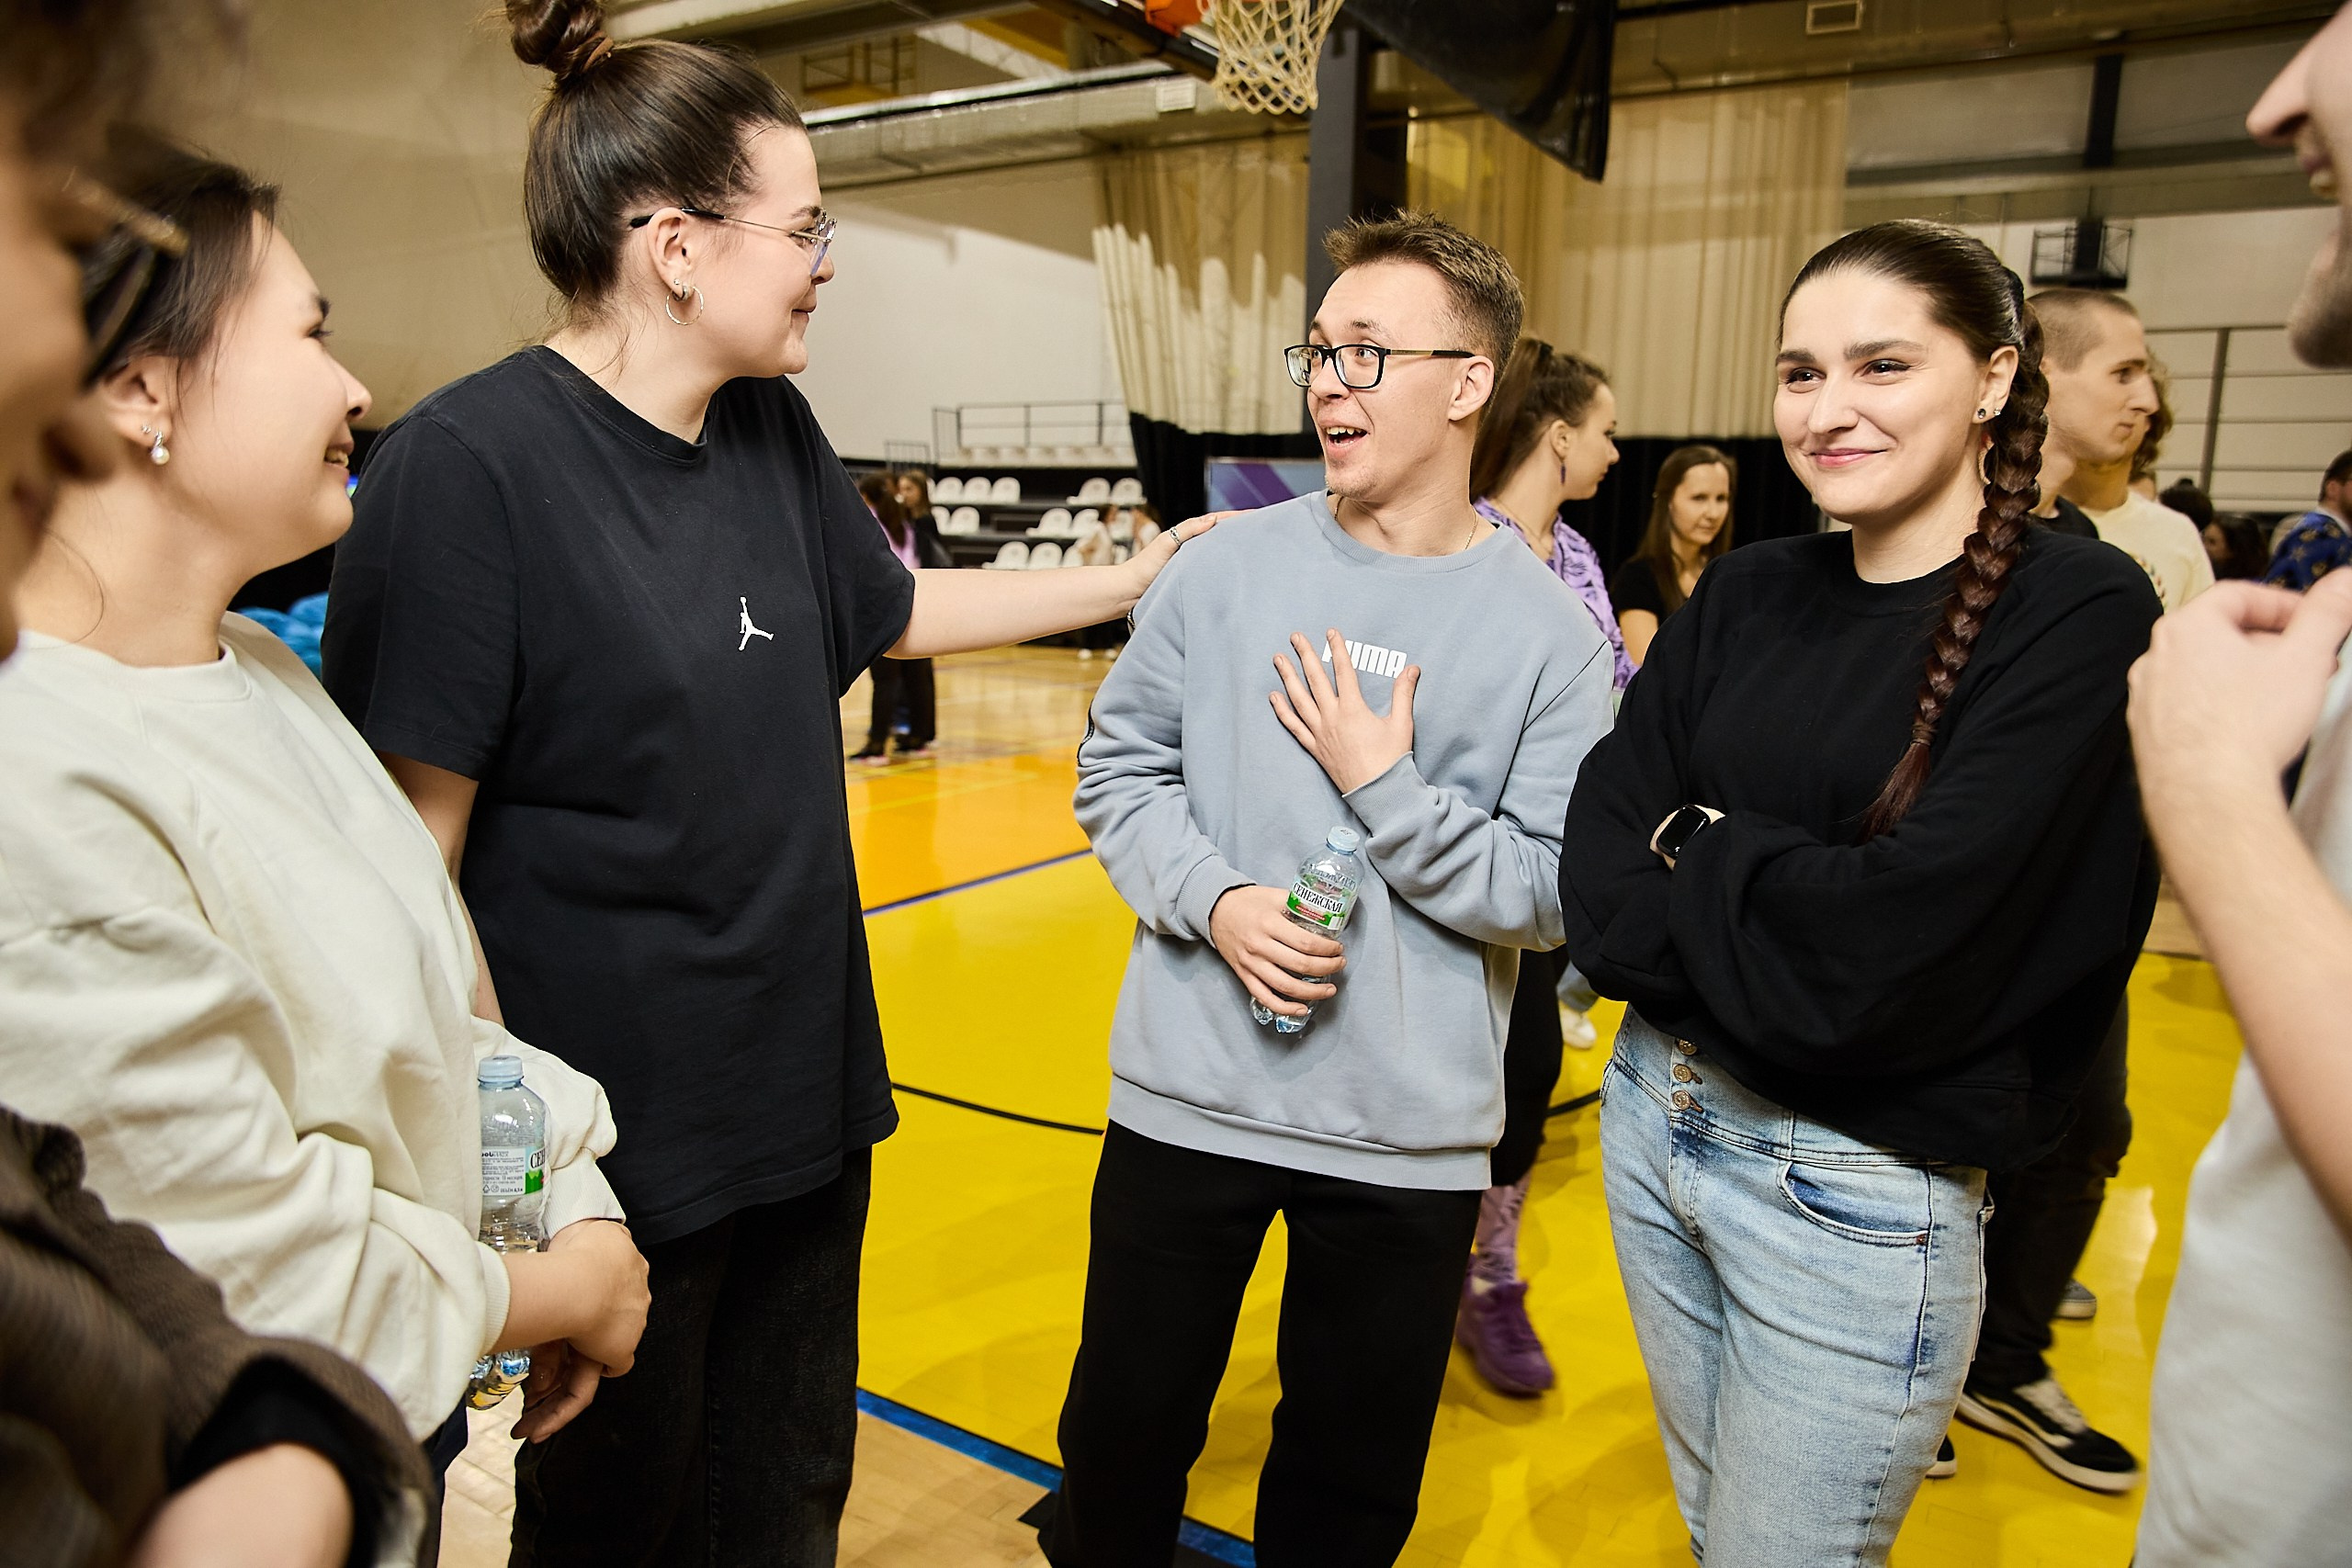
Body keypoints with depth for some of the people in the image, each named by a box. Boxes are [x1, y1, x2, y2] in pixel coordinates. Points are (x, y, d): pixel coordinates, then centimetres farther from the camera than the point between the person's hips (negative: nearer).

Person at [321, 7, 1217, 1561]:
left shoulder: (775, 434, 3)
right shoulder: (468, 463, -19)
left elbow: (896, 607, 19)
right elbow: (411, 839, -18)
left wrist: (1128, 577, 22)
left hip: (805, 1100, 7)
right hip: (609, 1141, -6)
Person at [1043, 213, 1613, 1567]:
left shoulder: (1551, 632, -7)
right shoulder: (1228, 569, -2)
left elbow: (1555, 894, -9)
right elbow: (1120, 763, 2)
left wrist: (1383, 783, -17)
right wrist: (1212, 898, -14)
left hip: (1410, 1138, -1)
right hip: (1188, 1098, 2)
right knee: (1124, 1435, 20)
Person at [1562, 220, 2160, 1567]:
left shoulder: (2082, 614, -13)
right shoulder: (1747, 595, 2)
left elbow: (1897, 956, -23)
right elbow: (1596, 882, -4)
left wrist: (1695, 851, -10)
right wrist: (1777, 917, -19)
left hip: (1859, 1190, -5)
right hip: (1655, 1116, 5)